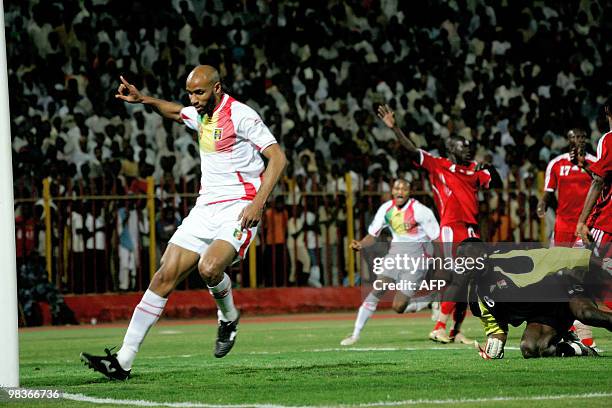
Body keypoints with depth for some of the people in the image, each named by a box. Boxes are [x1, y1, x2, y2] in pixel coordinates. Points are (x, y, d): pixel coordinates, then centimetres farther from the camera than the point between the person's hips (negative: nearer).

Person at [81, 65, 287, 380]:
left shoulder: (239, 115, -12)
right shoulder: (200, 114, 13)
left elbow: (277, 157, -15)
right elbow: (174, 112, 38)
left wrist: (258, 202, -24)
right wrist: (143, 100, 22)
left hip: (238, 209, -7)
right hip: (206, 208, 7)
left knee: (209, 267, -32)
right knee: (165, 276, -4)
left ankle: (229, 317, 3)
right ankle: (124, 360, -7)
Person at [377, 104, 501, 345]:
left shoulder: (474, 170, 15)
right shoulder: (438, 166, -1)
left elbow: (497, 184, 18)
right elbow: (411, 151, -9)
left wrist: (489, 169, -2)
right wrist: (394, 128, -18)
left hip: (471, 230, 7)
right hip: (451, 229, -7)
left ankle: (456, 331, 16)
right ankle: (439, 328, -12)